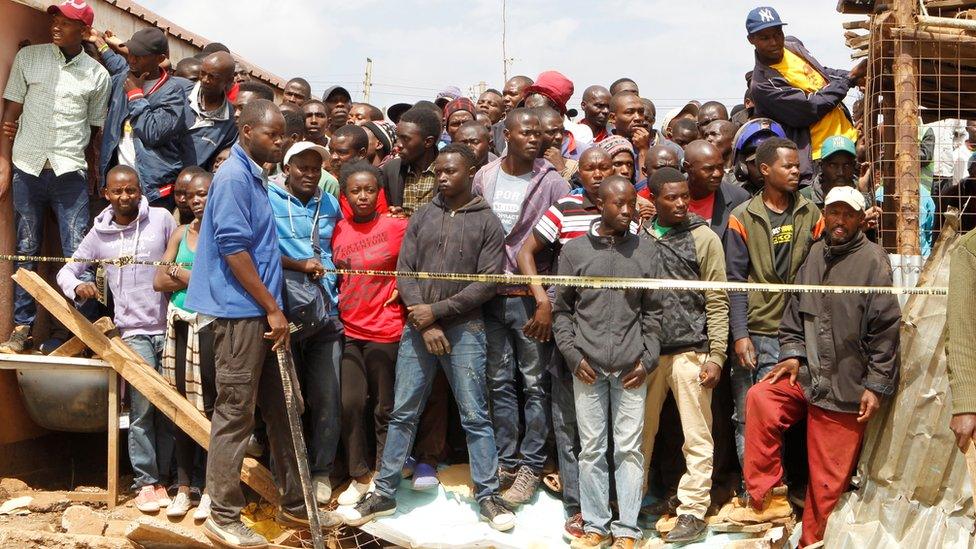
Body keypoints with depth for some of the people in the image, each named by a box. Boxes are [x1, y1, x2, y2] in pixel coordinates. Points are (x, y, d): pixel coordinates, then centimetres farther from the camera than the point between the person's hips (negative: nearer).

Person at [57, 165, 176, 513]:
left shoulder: (161, 219, 1)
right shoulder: (99, 235, 6)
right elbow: (66, 272, 11)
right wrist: (77, 287, -10)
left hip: (169, 327, 0)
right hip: (134, 331, 0)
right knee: (144, 406, -8)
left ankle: (162, 477, 12)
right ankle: (145, 482, -1)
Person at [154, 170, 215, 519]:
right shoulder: (182, 232, 14)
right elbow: (159, 282, 8)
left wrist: (181, 273, -6)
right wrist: (200, 277, -6)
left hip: (211, 324, -5)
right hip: (180, 324, 5)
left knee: (210, 404, -4)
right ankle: (183, 487, 15)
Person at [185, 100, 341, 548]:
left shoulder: (254, 176, 17)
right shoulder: (234, 177, -13)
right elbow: (233, 249, -19)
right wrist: (272, 308, -17)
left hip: (261, 313, 10)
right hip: (240, 312, -10)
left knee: (282, 406, 14)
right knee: (236, 412, -3)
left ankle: (294, 503, 24)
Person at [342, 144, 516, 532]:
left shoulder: (487, 222, 1)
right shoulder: (422, 217, 9)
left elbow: (487, 282, -6)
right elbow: (405, 271, 4)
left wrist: (437, 310, -11)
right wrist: (424, 323, -8)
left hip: (464, 330, -2)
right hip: (417, 329, 3)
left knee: (475, 416, 1)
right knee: (402, 413, 7)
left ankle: (488, 496, 10)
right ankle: (384, 493, 15)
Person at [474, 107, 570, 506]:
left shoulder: (552, 183, -4)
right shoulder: (484, 178, 6)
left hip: (530, 296, -3)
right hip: (490, 294, 3)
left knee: (535, 384, 3)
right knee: (499, 382, 10)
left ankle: (531, 466, 12)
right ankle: (506, 461, 21)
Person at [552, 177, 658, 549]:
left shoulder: (646, 251, 6)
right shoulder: (574, 250, 4)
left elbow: (652, 311, 9)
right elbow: (561, 309, 8)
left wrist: (648, 359, 1)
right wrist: (573, 355, -1)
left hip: (631, 368, 0)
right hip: (588, 367, 0)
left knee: (629, 449, 2)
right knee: (591, 448, 5)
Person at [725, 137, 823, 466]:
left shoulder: (811, 214, 9)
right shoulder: (743, 217, 0)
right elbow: (736, 281, -3)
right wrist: (740, 335, -10)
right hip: (756, 333, -2)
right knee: (749, 417, 1)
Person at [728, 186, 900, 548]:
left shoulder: (873, 260, -8)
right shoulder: (815, 254, 8)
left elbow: (886, 330, -9)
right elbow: (795, 311, 17)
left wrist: (876, 386, -10)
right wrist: (792, 354, 4)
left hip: (847, 388, -5)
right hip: (808, 375, 5)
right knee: (760, 398, -20)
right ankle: (769, 500, -7)